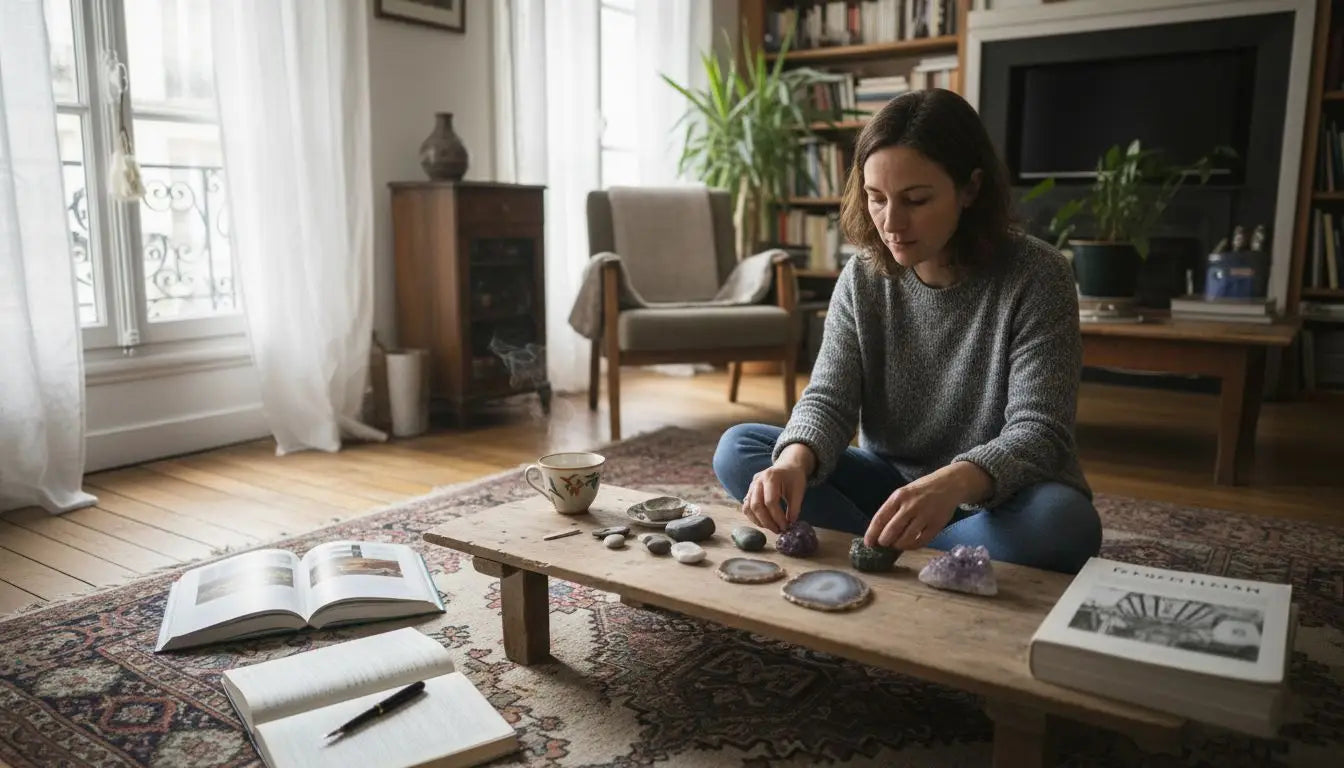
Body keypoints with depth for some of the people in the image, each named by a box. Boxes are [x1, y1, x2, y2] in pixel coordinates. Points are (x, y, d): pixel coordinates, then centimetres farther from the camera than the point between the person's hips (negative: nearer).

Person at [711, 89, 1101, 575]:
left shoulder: (1036, 278, -16)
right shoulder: (862, 278, -5)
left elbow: (1039, 432, -23)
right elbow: (829, 399, -11)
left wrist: (952, 484, -45)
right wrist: (795, 461, -35)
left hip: (997, 502, -3)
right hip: (892, 488, 4)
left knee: (1062, 521, -37)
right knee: (738, 451, -12)